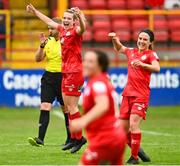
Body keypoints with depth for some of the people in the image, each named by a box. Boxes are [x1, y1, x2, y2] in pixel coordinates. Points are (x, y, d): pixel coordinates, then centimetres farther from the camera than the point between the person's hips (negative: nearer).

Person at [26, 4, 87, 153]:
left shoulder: (75, 31, -12)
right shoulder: (62, 30, 12)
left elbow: (82, 28, -36)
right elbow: (49, 21, 29)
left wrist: (80, 17, -56)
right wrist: (35, 12, 39)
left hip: (74, 73, -9)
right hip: (66, 72, 9)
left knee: (71, 106, -8)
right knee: (68, 106, 11)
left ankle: (79, 138, 1)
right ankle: (74, 138, 19)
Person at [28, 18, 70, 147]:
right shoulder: (49, 41, 7)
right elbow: (38, 59, 5)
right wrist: (42, 45, -8)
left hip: (62, 77, -4)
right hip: (48, 77, 4)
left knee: (66, 109, 8)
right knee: (45, 107, -9)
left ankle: (70, 138, 23)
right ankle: (40, 139, -15)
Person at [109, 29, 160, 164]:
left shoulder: (151, 54, -3)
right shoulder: (131, 51, 14)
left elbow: (157, 68, -23)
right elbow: (119, 49, 34)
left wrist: (142, 64, -37)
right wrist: (115, 40, 16)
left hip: (141, 95, -6)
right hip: (128, 94, 6)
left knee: (133, 124, -17)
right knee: (123, 128, 7)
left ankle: (134, 157, -8)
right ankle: (137, 150, 27)